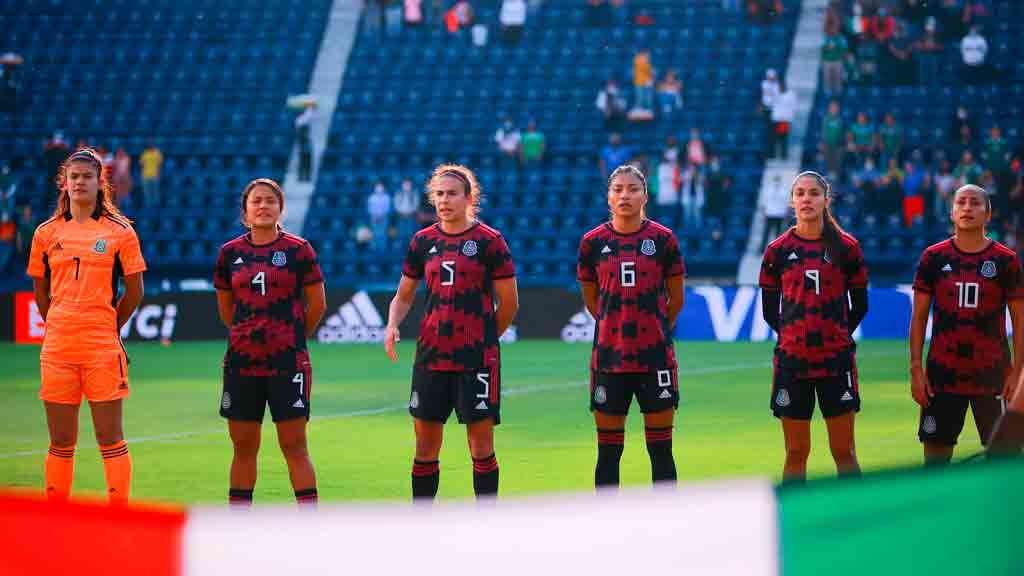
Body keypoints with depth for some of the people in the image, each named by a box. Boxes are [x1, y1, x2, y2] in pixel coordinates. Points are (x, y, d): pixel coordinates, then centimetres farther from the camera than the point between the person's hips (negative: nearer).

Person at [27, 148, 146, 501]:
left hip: (102, 349, -3)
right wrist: (59, 327, 14)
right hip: (57, 349, 3)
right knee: (60, 442, 6)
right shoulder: (47, 232, 9)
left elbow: (134, 291, 6)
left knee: (110, 438, -2)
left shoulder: (120, 231, 1)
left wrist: (109, 328, 9)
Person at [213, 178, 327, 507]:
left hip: (288, 362, -3)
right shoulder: (231, 252, 6)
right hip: (241, 362, 3)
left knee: (294, 446, -4)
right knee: (243, 447, 8)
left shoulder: (298, 250, -3)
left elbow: (317, 305, 3)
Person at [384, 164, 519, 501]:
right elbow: (404, 296, 17)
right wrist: (392, 326, -1)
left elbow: (509, 302, 0)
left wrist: (484, 338, 6)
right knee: (425, 445, 7)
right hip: (430, 356, 4)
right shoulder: (423, 241, 9)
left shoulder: (489, 240, -4)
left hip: (477, 359, -4)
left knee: (481, 445, -1)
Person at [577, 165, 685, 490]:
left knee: (660, 449, 2)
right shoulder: (593, 242, 2)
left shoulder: (663, 239, -1)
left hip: (655, 354, -1)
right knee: (608, 451, 4)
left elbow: (675, 300, 9)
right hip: (609, 356, 1)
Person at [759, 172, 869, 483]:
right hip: (792, 361, 1)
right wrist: (797, 335, 8)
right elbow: (770, 310, 10)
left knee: (844, 451, 1)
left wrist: (838, 335, 8)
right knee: (796, 453, 4)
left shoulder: (847, 247, 1)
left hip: (836, 360, -1)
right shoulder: (778, 250, 3)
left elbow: (860, 305, 9)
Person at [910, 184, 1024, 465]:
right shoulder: (934, 257, 3)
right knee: (936, 448, 3)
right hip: (942, 375, 1)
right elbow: (918, 317, 5)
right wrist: (916, 368, -2)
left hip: (991, 376, -1)